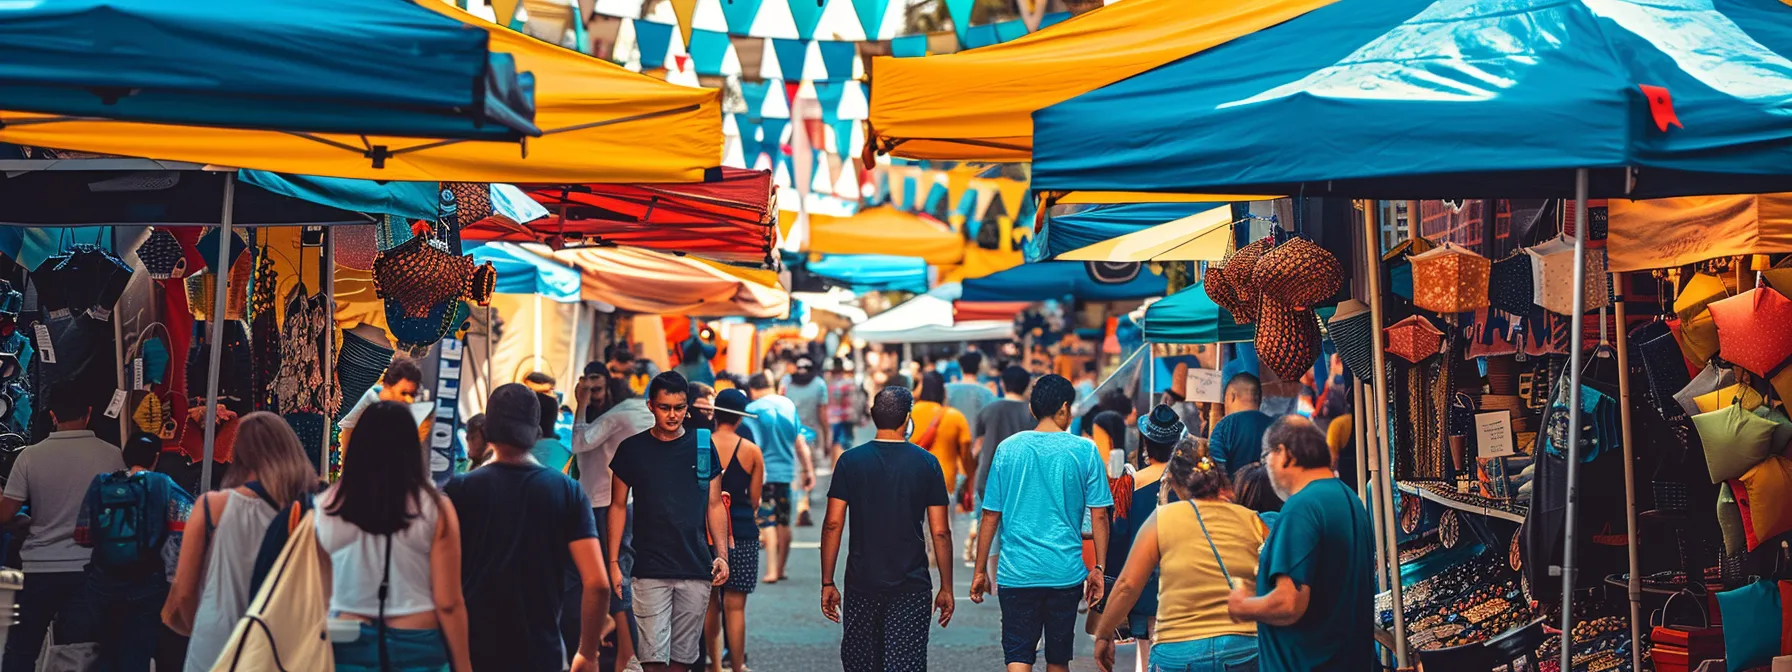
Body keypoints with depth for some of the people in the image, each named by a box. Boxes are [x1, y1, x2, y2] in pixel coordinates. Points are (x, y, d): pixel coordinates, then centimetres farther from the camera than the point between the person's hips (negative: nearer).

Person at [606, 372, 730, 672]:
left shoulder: (703, 447, 7)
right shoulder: (632, 449, 3)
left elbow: (714, 505, 11)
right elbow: (618, 507, 6)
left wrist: (722, 555, 0)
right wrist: (613, 562, 0)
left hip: (696, 569, 2)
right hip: (650, 569, -2)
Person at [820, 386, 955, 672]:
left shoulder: (850, 461, -1)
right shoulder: (927, 463, -2)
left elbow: (832, 525, -4)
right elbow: (940, 533, -3)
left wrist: (827, 583, 3)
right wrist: (946, 588, 5)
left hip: (861, 584, 1)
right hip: (912, 587, -1)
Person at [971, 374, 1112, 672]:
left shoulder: (1008, 448, 1)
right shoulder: (1084, 450, -2)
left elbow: (991, 516, 2)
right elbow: (1099, 515, -2)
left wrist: (980, 571, 9)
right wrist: (1099, 568, 6)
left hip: (1017, 573, 0)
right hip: (1066, 573, 0)